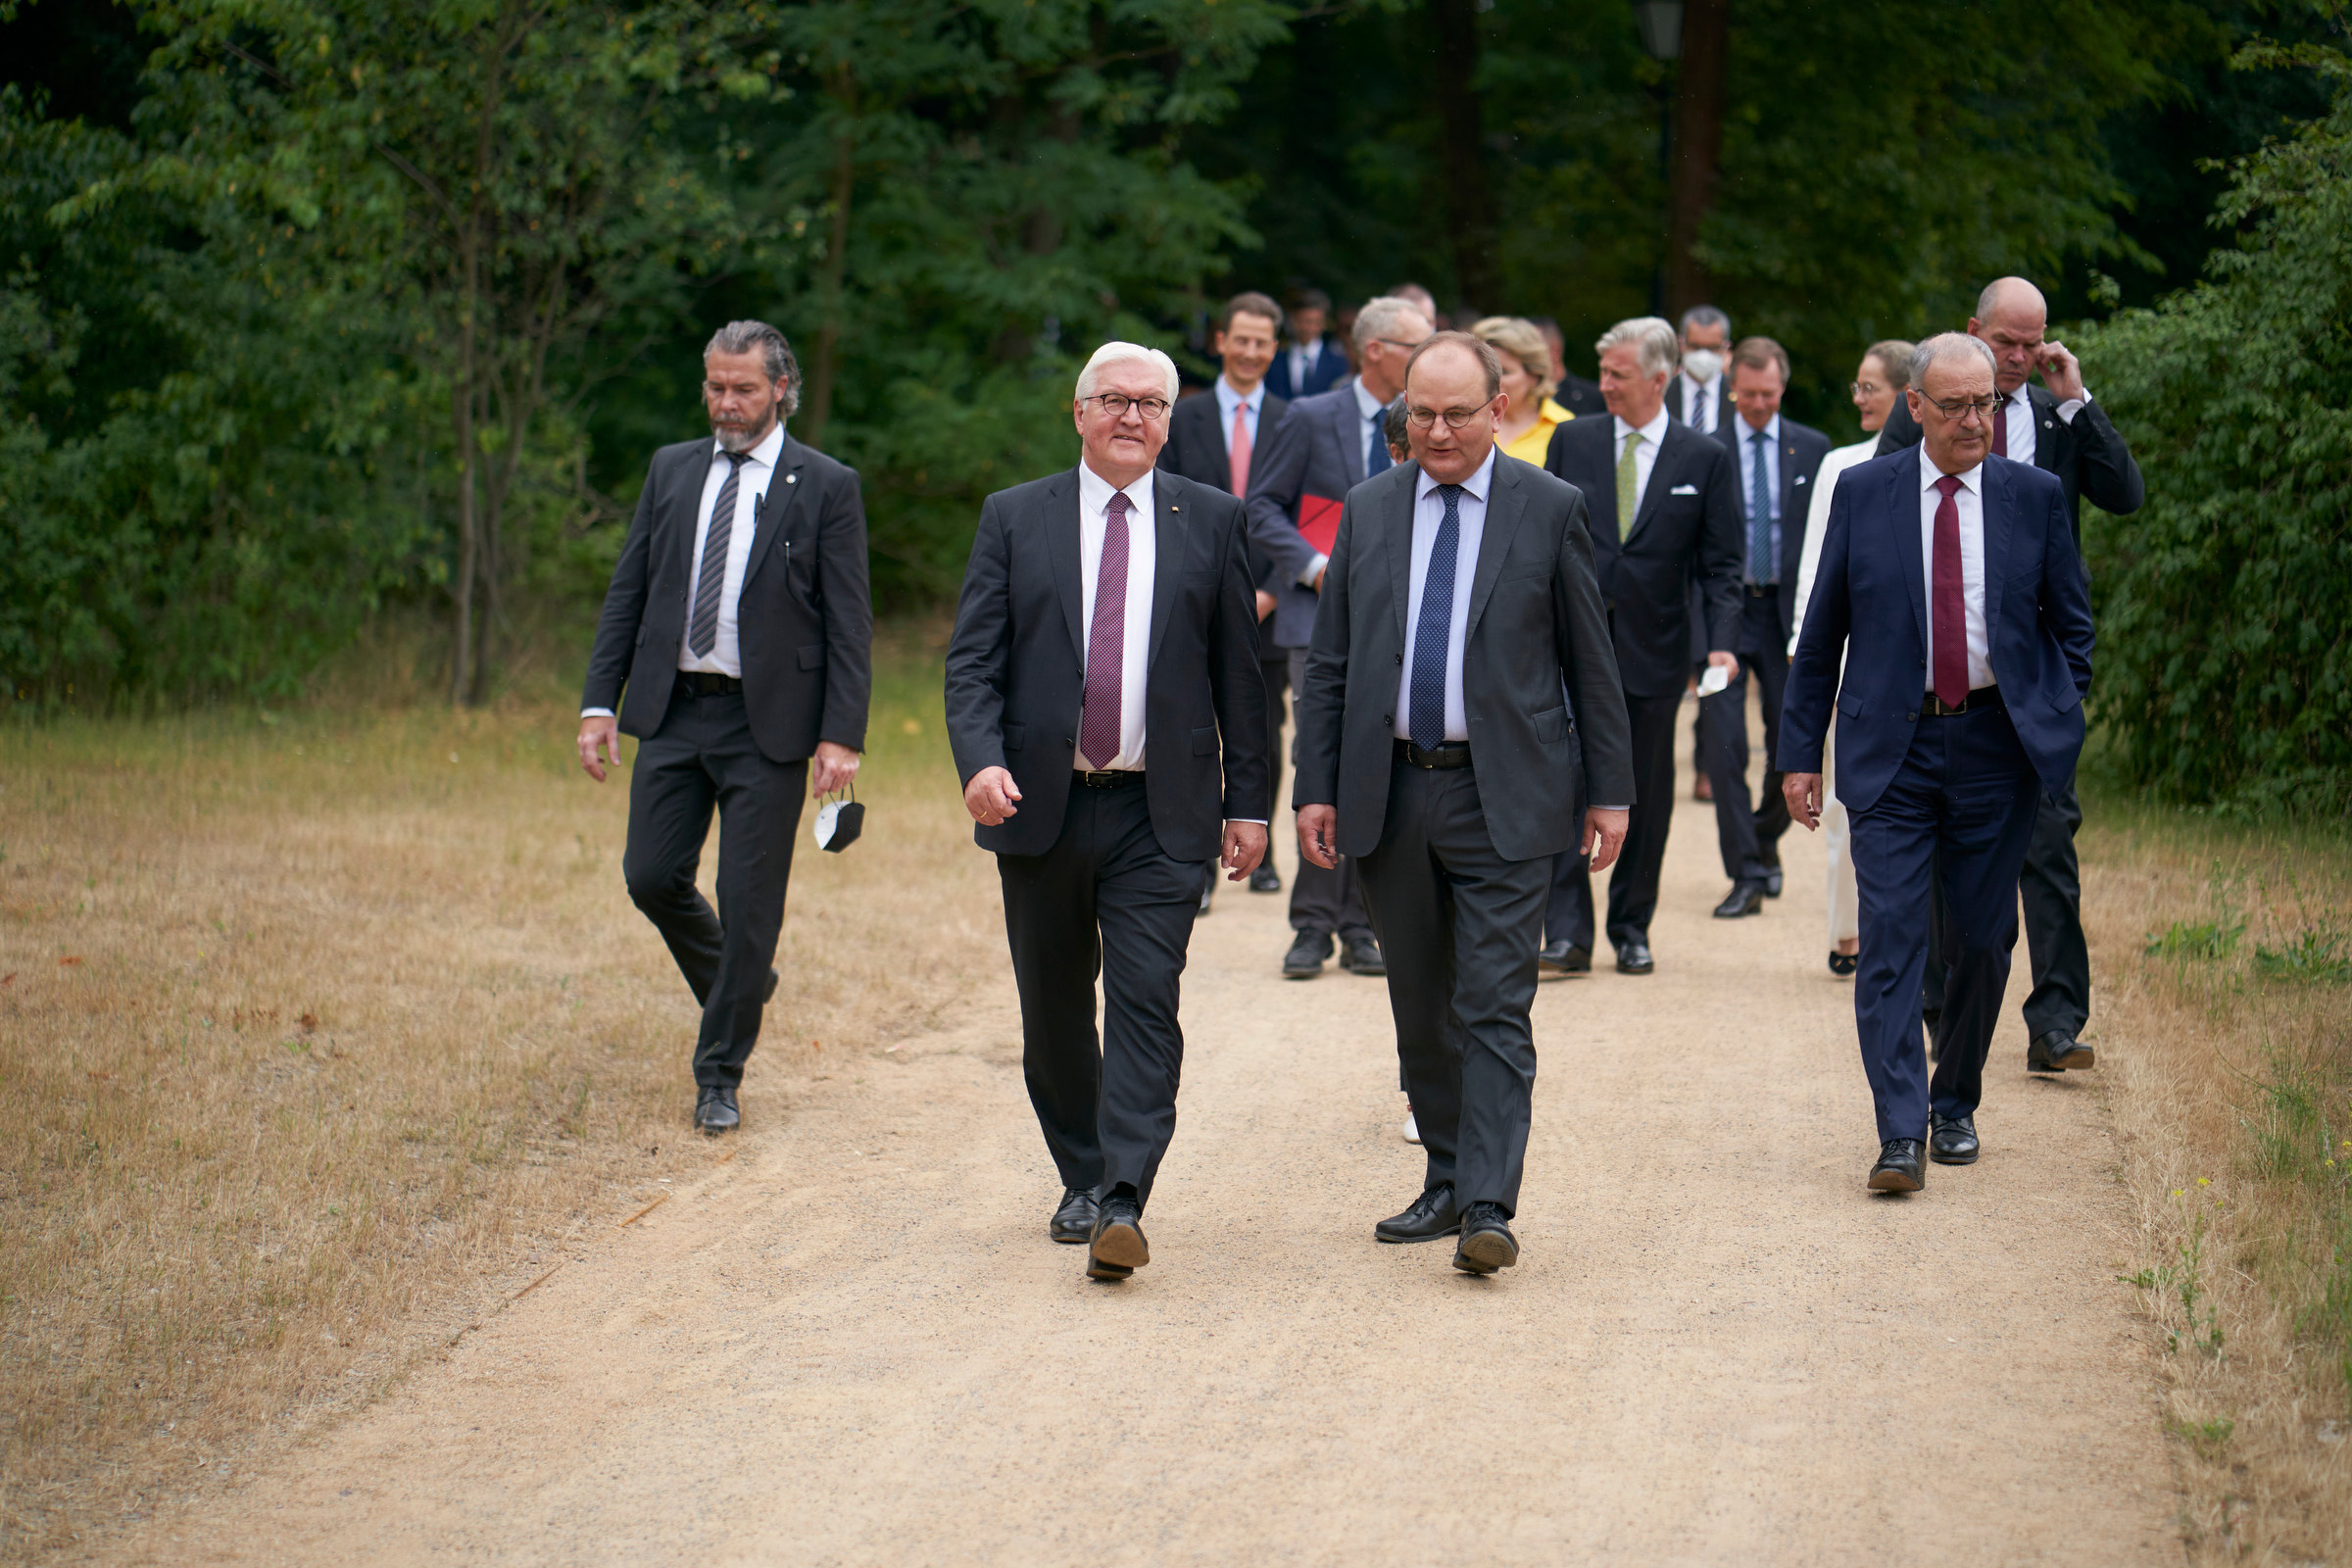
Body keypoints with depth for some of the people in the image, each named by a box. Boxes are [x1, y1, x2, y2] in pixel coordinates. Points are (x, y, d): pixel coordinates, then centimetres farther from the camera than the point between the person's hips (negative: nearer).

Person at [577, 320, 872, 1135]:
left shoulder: (826, 487, -2)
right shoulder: (671, 470, 10)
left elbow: (850, 624, -4)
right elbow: (627, 593, 11)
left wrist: (841, 736, -11)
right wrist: (600, 702, 3)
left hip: (768, 723, -4)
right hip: (673, 710, 4)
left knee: (750, 906, -1)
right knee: (652, 877, 2)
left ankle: (720, 1076, 11)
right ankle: (735, 988, 31)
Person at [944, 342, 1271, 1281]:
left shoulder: (1210, 522, 6)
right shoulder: (1015, 518, 6)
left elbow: (1238, 672, 8)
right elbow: (972, 661, 1)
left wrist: (1248, 801, 4)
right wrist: (981, 761, -16)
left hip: (1160, 814, -1)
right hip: (1040, 806, 2)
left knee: (1145, 1001, -12)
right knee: (1054, 1012, 10)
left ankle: (1122, 1205, -16)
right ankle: (1082, 1182, 25)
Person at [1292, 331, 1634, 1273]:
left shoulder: (1548, 509, 0)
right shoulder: (1369, 510, 9)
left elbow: (1590, 661, 3)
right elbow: (1328, 663, 10)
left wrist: (1609, 790, 1)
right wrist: (1317, 788, 3)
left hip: (1503, 797, -4)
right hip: (1391, 795, 4)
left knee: (1494, 1008, -10)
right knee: (1421, 1009, 11)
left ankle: (1488, 1208, -13)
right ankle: (1446, 1184, 22)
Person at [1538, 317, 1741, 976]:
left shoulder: (1705, 460, 2)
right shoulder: (1571, 441, 6)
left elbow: (1721, 565, 2)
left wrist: (1722, 642, -11)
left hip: (1654, 651, 0)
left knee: (1645, 797, 7)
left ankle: (1632, 929, 20)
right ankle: (1567, 934, -9)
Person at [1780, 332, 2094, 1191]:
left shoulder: (2034, 496, 2)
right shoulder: (1862, 493, 2)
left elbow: (2071, 622, 12)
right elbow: (1821, 632, 6)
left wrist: (2058, 724, 4)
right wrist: (1801, 750, 3)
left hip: (1997, 745, 1)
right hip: (1893, 747, -1)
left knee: (1981, 940, 8)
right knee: (1891, 939, -9)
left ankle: (1956, 1105, 27)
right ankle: (1901, 1133, -12)